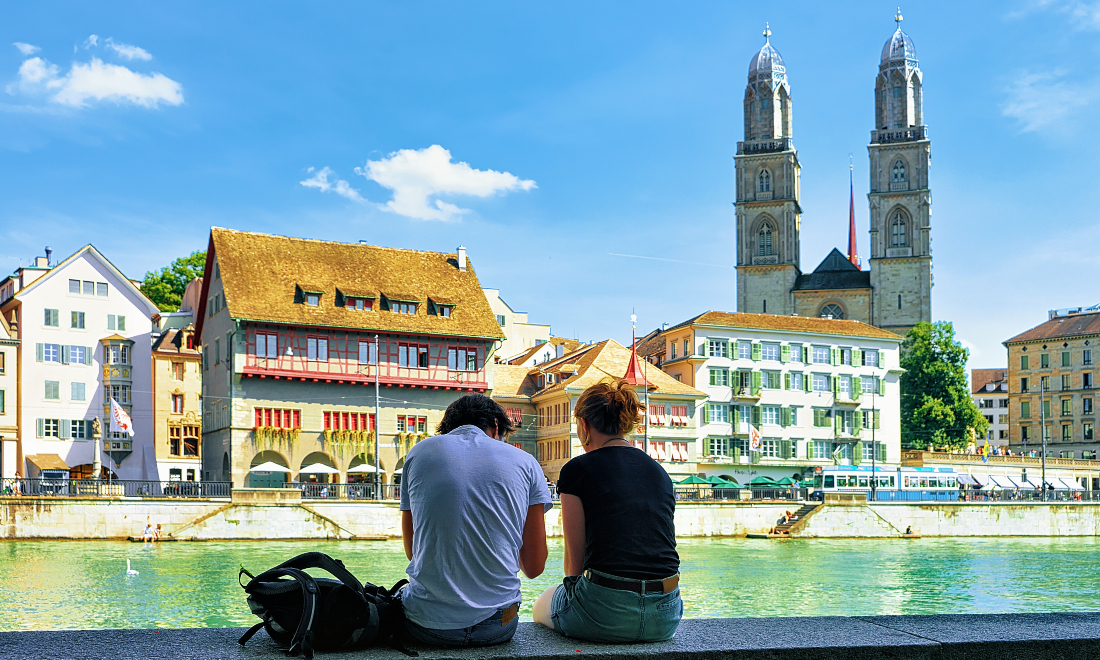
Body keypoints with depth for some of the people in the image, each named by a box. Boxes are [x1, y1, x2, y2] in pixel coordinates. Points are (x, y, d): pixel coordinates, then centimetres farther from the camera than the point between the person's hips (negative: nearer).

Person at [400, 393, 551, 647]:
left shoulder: (419, 452, 8)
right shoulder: (525, 462, 5)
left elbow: (413, 552, 14)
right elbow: (534, 567, 6)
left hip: (427, 624, 0)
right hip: (497, 625, 0)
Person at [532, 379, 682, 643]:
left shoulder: (577, 470, -2)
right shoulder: (660, 472, 14)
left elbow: (575, 558, 0)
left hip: (605, 614, -5)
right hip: (665, 616, 5)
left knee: (542, 605, 28)